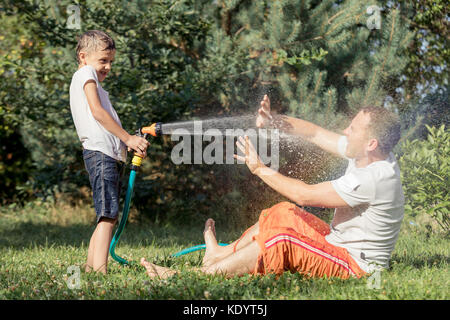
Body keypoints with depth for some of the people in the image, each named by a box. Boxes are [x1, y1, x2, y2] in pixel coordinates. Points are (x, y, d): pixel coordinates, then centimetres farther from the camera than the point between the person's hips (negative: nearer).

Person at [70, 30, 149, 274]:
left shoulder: (86, 80, 30)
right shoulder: (85, 73, 4)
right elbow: (97, 111, -9)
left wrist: (129, 143, 7)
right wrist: (128, 138, -9)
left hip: (111, 155, 10)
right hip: (100, 153, -10)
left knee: (108, 217, 11)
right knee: (108, 215, -18)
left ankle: (90, 269, 13)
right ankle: (100, 271, -25)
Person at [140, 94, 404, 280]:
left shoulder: (374, 178, -29)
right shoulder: (368, 155, 0)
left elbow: (305, 195, -26)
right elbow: (315, 133, 11)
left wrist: (260, 169, -15)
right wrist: (275, 121, -2)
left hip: (354, 266, -10)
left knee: (281, 241, -23)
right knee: (283, 213, 11)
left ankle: (205, 274, -14)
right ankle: (221, 255, 23)